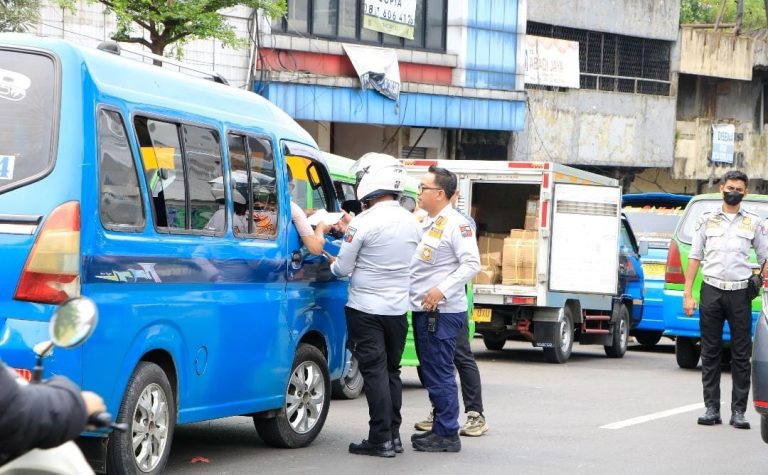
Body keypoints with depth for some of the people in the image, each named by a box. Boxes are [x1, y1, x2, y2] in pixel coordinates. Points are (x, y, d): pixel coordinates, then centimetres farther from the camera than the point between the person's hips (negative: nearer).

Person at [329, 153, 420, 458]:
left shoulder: (363, 222, -16)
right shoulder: (411, 223, 4)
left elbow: (342, 269, -11)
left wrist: (332, 263, 14)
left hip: (366, 309, -6)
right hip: (398, 309, 6)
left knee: (375, 373, -4)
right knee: (391, 371, 15)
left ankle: (381, 439, -4)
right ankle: (393, 435, 17)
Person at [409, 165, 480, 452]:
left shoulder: (456, 224, -12)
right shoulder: (424, 223, 16)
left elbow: (471, 264, -18)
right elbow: (410, 260, 25)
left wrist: (443, 290, -24)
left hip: (443, 313, -10)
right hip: (423, 311, 10)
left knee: (439, 375, -6)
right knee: (430, 373, 15)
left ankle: (447, 434, -1)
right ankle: (440, 427, 24)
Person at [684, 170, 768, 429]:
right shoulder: (707, 220, 11)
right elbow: (695, 257, 10)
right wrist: (688, 294, 3)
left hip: (740, 293, -1)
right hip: (711, 291, 1)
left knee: (741, 355, -1)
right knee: (710, 353, 3)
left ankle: (738, 411, 2)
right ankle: (712, 409, 8)